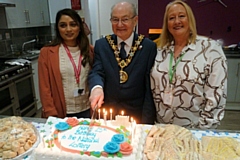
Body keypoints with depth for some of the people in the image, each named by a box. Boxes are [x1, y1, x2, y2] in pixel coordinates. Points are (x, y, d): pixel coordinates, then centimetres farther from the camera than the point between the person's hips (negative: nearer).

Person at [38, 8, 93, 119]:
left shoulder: (89, 50, 1)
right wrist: (52, 116, -9)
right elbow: (44, 88, -6)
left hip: (87, 111, 3)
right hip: (62, 114, -2)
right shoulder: (47, 52, -7)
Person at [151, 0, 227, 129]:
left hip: (195, 129, -3)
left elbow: (216, 93, -13)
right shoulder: (161, 50, 1)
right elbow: (153, 88, 5)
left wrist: (204, 127, -13)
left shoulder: (210, 48, -11)